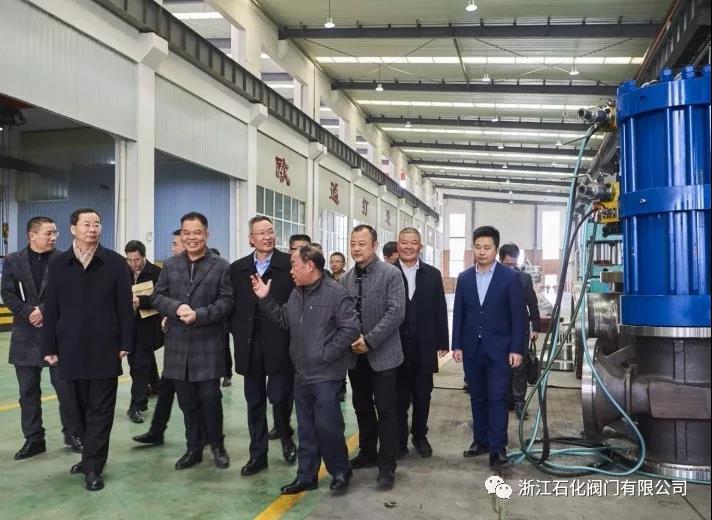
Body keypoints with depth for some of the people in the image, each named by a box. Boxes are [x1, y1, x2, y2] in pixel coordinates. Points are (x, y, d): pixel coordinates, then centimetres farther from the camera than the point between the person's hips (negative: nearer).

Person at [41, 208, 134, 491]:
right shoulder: (58, 264, 4)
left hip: (105, 349, -2)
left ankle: (93, 467, 5)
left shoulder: (115, 262, -1)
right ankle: (91, 456, 27)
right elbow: (51, 310, 5)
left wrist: (125, 343, -5)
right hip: (71, 349, 2)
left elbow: (124, 306, -1)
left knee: (101, 410, 0)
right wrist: (49, 347, 1)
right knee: (81, 408, 12)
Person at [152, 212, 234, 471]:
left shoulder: (221, 266, -1)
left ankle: (217, 445, 20)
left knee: (210, 398, 1)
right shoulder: (170, 265, 10)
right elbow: (157, 297, 6)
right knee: (187, 401, 11)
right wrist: (177, 308, -14)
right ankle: (194, 448, 24)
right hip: (178, 344, 3)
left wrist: (199, 314, -20)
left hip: (208, 344, -3)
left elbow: (227, 301, -7)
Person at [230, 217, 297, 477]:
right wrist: (238, 331, 3)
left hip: (280, 345, -3)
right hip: (250, 346, 4)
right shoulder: (238, 268, 7)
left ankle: (286, 436, 27)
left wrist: (293, 335, -8)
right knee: (254, 401, 11)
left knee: (278, 396, -4)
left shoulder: (289, 264, -5)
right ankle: (258, 454, 23)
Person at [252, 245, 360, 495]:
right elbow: (284, 321, 13)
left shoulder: (336, 293, -14)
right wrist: (265, 299, 4)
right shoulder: (296, 294, 10)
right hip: (301, 374, 7)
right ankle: (306, 476, 26)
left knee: (327, 426, -3)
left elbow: (350, 329, -18)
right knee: (306, 429, 15)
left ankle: (340, 471, 19)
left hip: (326, 375, -7)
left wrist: (326, 354, -15)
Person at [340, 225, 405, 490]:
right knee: (362, 407, 16)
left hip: (382, 353, -5)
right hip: (355, 353, 5)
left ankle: (387, 466, 7)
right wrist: (350, 339, -7)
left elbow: (396, 312, -15)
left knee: (386, 410, -1)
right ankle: (367, 453, 32)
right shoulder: (345, 279, 7)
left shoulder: (391, 273, -8)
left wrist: (369, 340, -20)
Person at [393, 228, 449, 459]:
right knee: (399, 397, 8)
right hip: (396, 347, -2)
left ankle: (420, 436, 29)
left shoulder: (432, 274, 5)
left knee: (422, 396, 12)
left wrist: (442, 343, 3)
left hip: (424, 348, 2)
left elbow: (440, 310, 6)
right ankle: (399, 440, 22)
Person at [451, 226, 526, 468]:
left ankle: (497, 448, 0)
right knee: (477, 398, 11)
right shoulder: (464, 277, 6)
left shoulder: (510, 277, -4)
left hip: (499, 349, -4)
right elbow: (458, 314, 7)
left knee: (497, 399, -4)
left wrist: (516, 349, -11)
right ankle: (480, 440, 22)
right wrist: (457, 345, 2)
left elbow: (518, 315, -6)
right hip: (472, 349, 4)